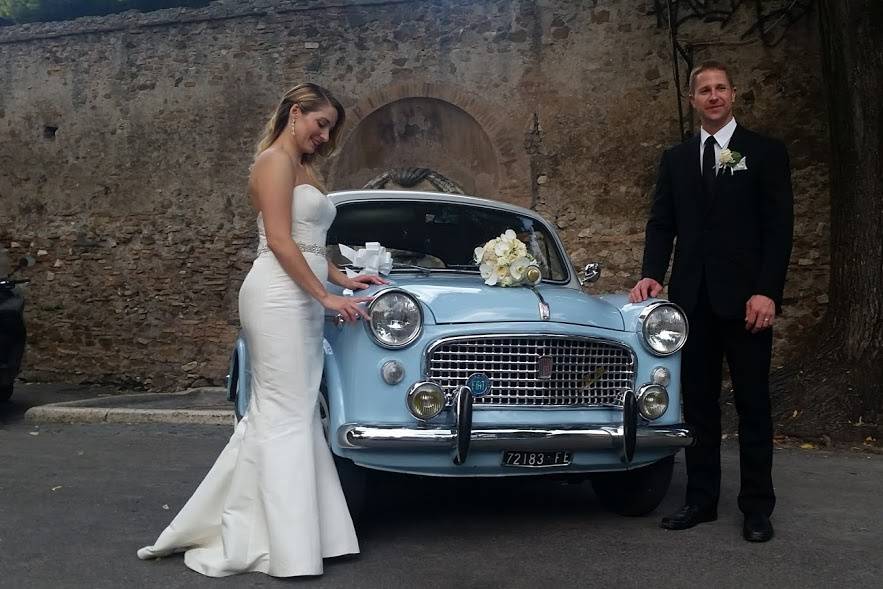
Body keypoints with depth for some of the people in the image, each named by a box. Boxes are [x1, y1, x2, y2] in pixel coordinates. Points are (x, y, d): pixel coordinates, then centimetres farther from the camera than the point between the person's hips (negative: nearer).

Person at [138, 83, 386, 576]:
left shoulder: (306, 170, 22)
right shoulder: (275, 160, -7)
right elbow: (280, 242, -15)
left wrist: (344, 279, 12)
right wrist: (327, 296, -15)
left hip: (304, 298, 9)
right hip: (278, 295, -9)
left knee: (276, 413, 9)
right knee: (286, 416, -6)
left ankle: (230, 527, 16)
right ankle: (287, 550, 0)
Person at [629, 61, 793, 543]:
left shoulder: (766, 152, 2)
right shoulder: (675, 159, 13)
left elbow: (779, 227, -4)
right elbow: (661, 224, 10)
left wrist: (767, 292, -14)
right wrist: (652, 275, -7)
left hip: (745, 298, -3)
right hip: (692, 298, 4)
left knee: (753, 403, 3)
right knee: (698, 402, 7)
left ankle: (757, 506, 10)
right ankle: (701, 498, 15)